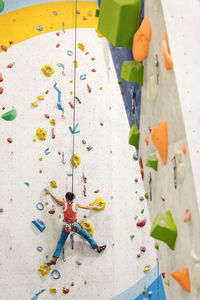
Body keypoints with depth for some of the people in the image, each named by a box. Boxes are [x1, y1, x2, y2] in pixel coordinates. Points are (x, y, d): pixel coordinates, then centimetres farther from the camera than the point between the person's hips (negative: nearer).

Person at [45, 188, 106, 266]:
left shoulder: (64, 203, -7)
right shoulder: (76, 205, -7)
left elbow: (54, 197, 4)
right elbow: (87, 207, 7)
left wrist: (48, 191, 20)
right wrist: (94, 206, 26)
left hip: (67, 226, 1)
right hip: (75, 226, -1)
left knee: (60, 243, 8)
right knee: (87, 236, 15)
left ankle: (54, 259, 5)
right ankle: (98, 248, 23)